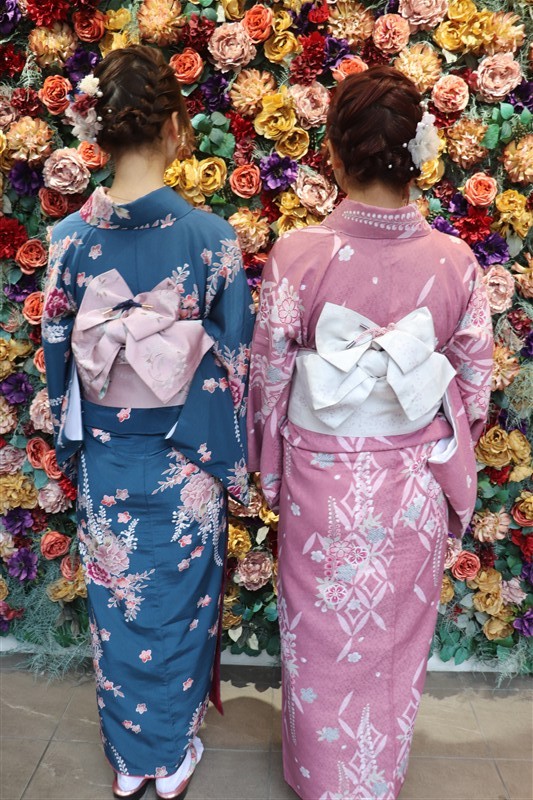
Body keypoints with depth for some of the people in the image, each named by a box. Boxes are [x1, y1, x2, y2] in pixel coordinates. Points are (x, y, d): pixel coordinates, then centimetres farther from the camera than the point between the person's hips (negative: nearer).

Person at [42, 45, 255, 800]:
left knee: (116, 606, 20)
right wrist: (232, 465, 2)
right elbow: (233, 361, -10)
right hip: (183, 461, -2)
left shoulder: (72, 236, -7)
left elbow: (57, 349, 0)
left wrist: (73, 440, 15)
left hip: (105, 461, 2)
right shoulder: (210, 235, -15)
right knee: (179, 605, 18)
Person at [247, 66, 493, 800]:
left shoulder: (299, 253, -17)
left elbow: (269, 373, -9)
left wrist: (270, 464, 8)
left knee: (323, 639, 21)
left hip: (323, 479, -1)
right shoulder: (454, 260, -13)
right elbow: (475, 379, -3)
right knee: (396, 640, 23)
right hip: (412, 484, 2)